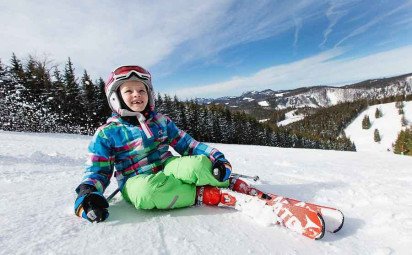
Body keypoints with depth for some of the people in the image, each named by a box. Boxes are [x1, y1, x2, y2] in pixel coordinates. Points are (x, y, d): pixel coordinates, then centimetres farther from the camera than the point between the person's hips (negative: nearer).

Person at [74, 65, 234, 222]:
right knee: (147, 190, -39)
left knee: (199, 164, -30)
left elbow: (186, 144, 7)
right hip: (137, 180, -1)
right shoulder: (107, 133, 0)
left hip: (167, 168, 2)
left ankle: (230, 183, -6)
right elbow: (97, 170, 3)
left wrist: (215, 157, -6)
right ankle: (201, 194, -23)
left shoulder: (161, 121, 7)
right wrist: (86, 194, -20)